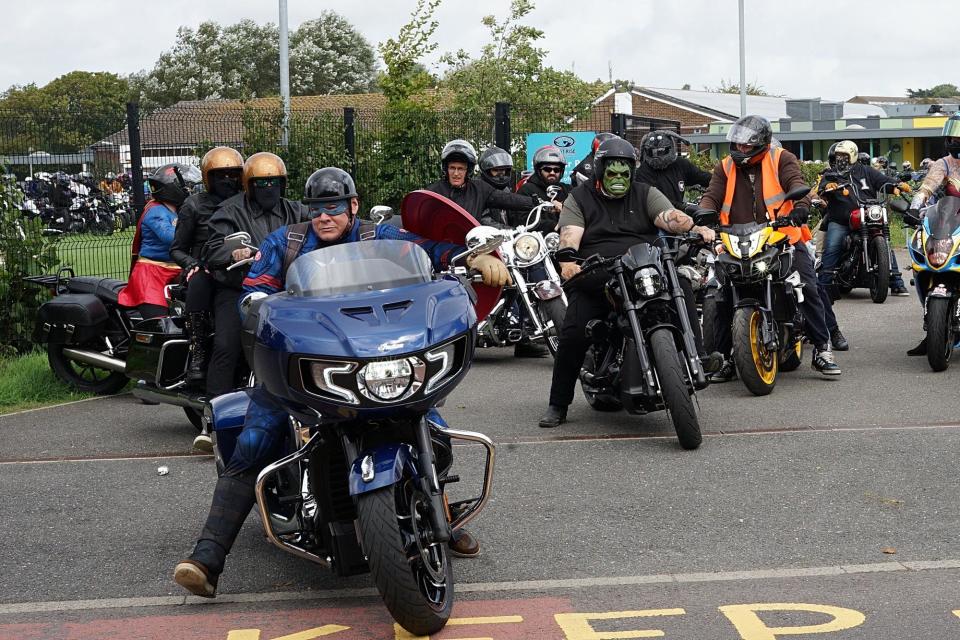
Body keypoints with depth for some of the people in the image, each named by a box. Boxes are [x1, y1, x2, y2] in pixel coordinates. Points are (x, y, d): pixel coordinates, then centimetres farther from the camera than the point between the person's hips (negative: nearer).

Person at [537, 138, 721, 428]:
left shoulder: (645, 194, 13)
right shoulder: (578, 199, 9)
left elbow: (669, 216, -5)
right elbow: (570, 233, -9)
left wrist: (695, 228, -28)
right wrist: (567, 259, -32)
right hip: (593, 279, -1)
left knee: (681, 284, -28)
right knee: (573, 333, -19)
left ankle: (696, 355, -29)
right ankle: (557, 405, -6)